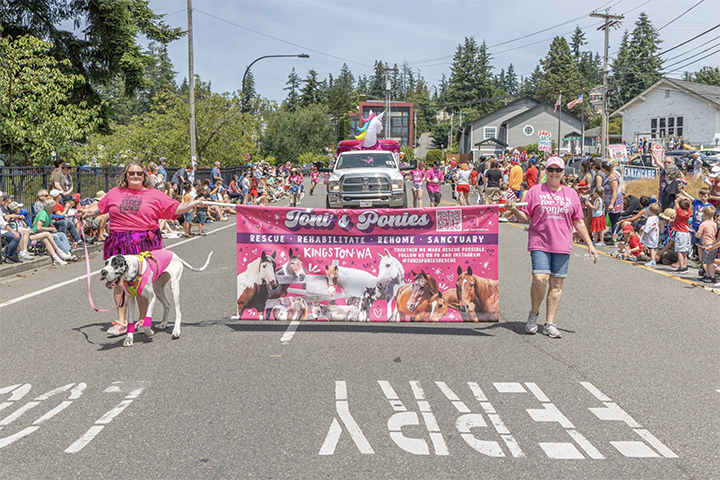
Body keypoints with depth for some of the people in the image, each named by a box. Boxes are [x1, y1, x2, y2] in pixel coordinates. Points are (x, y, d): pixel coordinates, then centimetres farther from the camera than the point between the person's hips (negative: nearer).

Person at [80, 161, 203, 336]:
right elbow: (100, 207, 25)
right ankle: (121, 321, 6)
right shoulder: (115, 192, 15)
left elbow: (176, 208, 7)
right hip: (120, 243, 2)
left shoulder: (155, 195, 9)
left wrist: (195, 203, -3)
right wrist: (87, 211, 7)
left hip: (145, 243, -2)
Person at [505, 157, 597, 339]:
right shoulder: (535, 191, 6)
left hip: (562, 245, 3)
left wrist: (590, 244, 13)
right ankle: (534, 313, 7)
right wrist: (513, 210, -15)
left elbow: (578, 222, 16)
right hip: (539, 243, -2)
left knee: (556, 284, 1)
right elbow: (526, 218, 4)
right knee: (540, 279, -17)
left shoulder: (571, 194, 13)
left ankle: (549, 323, 7)